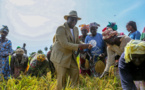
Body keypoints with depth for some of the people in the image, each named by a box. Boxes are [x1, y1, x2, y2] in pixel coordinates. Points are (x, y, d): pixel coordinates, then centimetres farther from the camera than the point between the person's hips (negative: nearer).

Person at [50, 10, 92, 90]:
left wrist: (86, 46, -11)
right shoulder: (61, 28, -16)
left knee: (75, 73, 2)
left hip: (70, 57, 7)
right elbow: (65, 44, -24)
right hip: (60, 57, -7)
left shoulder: (75, 29, 9)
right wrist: (80, 46, -27)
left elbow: (77, 42, 10)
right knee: (61, 78, -5)